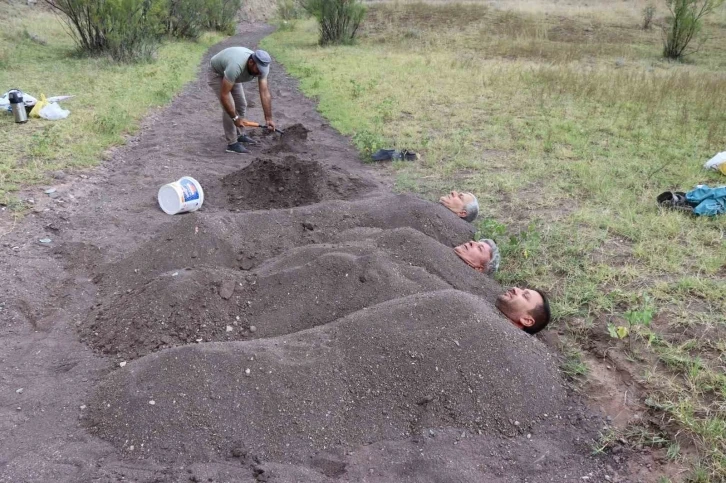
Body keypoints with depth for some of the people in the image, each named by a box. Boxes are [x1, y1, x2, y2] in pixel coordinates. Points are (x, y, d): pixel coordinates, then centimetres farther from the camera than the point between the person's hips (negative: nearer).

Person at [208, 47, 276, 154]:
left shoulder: (262, 66, -26)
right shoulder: (236, 66, -44)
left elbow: (265, 93, -24)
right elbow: (224, 95, -39)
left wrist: (268, 118, -28)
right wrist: (235, 118, -35)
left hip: (231, 75, 7)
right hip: (217, 72, -7)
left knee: (241, 104, 9)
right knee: (229, 106, -16)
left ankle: (240, 135, 28)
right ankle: (232, 143, -10)